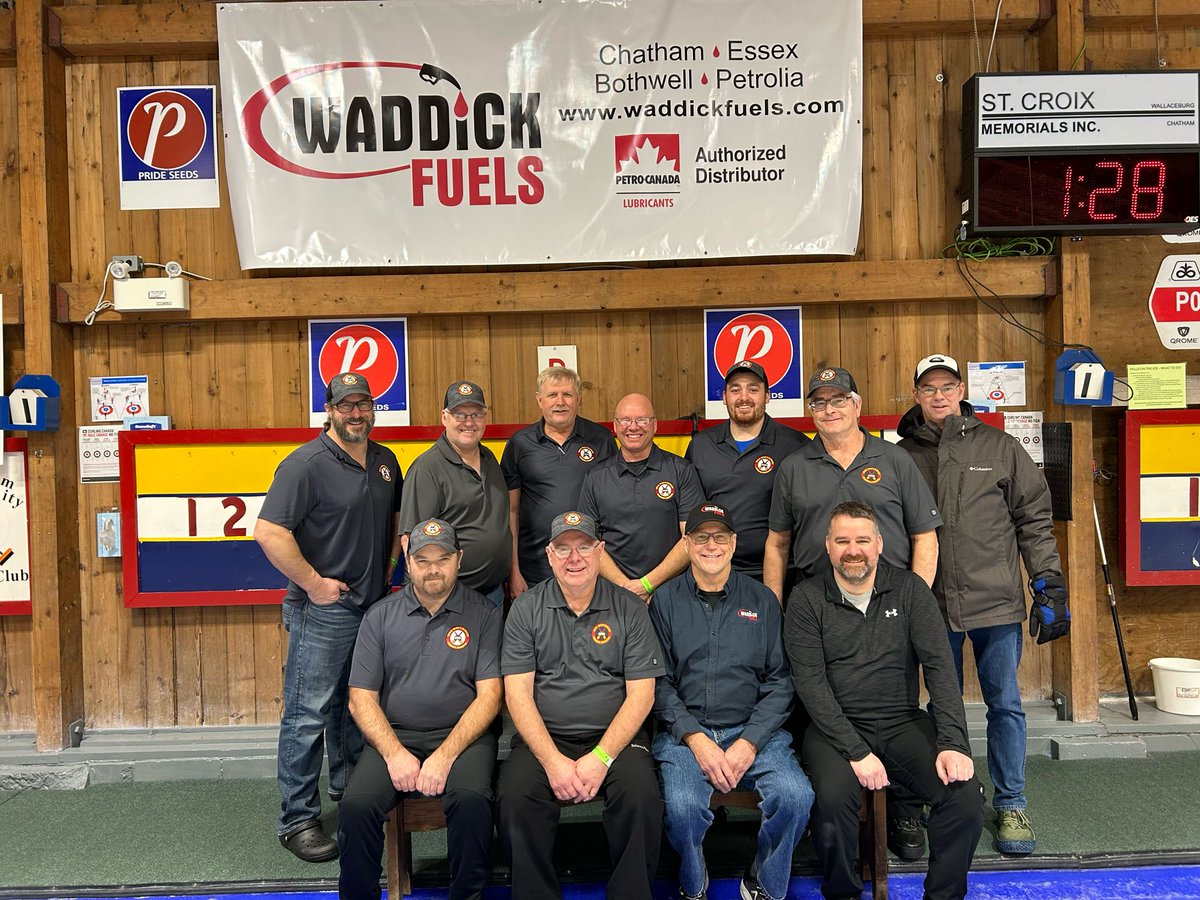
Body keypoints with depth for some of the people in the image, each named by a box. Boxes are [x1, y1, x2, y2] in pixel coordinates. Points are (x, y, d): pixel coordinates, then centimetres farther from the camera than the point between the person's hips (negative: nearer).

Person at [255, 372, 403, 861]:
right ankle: (297, 820, 11)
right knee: (307, 715, 0)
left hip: (375, 605, 7)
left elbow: (397, 517, 24)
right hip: (322, 611, -7)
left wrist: (389, 566, 11)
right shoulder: (306, 464, -15)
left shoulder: (385, 461, 9)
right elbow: (269, 532, -22)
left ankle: (348, 784, 40)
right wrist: (313, 582, -19)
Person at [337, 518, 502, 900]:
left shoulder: (484, 614, 3)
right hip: (393, 736, 2)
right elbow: (361, 698, 5)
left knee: (471, 800, -30)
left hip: (463, 735, -2)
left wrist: (446, 755, -15)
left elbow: (489, 695, -3)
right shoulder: (380, 617, 9)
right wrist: (394, 754, -11)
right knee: (356, 805, -24)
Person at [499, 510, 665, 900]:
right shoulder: (526, 609, 4)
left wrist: (601, 758, -13)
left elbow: (641, 695, -1)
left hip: (615, 736, 0)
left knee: (642, 798, -27)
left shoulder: (629, 609, 3)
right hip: (543, 737, 1)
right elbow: (518, 693, -1)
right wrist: (552, 761, -14)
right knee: (516, 798, -27)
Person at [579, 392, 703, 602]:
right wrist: (624, 585, -5)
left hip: (670, 588, -1)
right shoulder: (596, 478, 11)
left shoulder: (681, 471, 6)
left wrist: (648, 584, -7)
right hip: (614, 590, 1)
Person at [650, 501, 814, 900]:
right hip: (684, 732, -1)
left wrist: (750, 742, -8)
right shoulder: (665, 601, 7)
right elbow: (658, 683, 2)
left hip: (753, 730, 1)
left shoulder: (761, 600, 10)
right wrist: (696, 739, -11)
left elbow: (779, 680, 5)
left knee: (796, 796, -25)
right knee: (683, 806, -28)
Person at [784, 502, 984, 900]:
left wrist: (953, 743, -15)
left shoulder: (910, 590, 4)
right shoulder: (807, 599, -2)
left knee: (965, 793, -21)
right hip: (836, 727, -2)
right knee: (832, 798, -30)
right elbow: (811, 683, -9)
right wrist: (856, 751, -18)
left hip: (904, 723, 2)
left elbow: (939, 666, -2)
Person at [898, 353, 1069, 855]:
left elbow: (1034, 519, 4)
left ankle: (1010, 805, 19)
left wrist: (1049, 583, -1)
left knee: (1005, 703, 4)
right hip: (932, 606, 1)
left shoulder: (999, 447, 3)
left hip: (996, 601, -1)